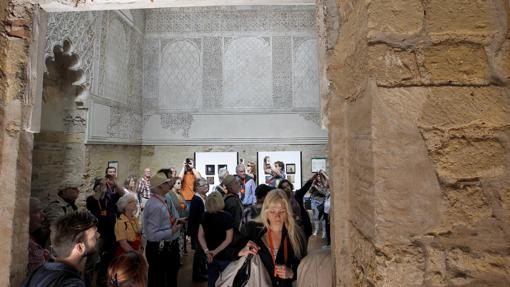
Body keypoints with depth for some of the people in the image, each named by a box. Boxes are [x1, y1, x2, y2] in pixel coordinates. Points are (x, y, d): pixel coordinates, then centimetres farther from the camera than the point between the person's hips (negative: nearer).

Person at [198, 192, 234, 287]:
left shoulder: (205, 216, -3)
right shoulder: (227, 217, -16)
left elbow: (200, 236, -3)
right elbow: (228, 239, -18)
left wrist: (206, 251, -12)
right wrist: (216, 251, -15)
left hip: (210, 255, 4)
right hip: (225, 256, -4)